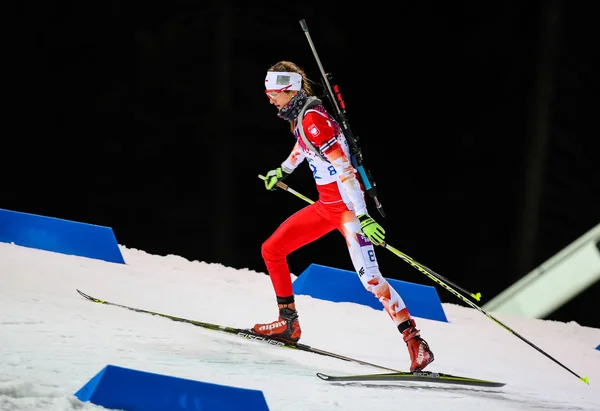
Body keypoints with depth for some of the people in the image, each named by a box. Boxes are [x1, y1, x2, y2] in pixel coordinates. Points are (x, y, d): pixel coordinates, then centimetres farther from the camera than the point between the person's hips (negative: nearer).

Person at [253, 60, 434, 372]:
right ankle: (289, 324, 22)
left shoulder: (313, 119, -21)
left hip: (348, 204, -10)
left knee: (369, 277, -20)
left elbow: (344, 169, -27)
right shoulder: (298, 115, 7)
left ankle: (415, 342, -18)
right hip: (326, 206, 10)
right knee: (271, 250, 12)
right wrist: (284, 169, 47)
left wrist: (361, 216, -31)